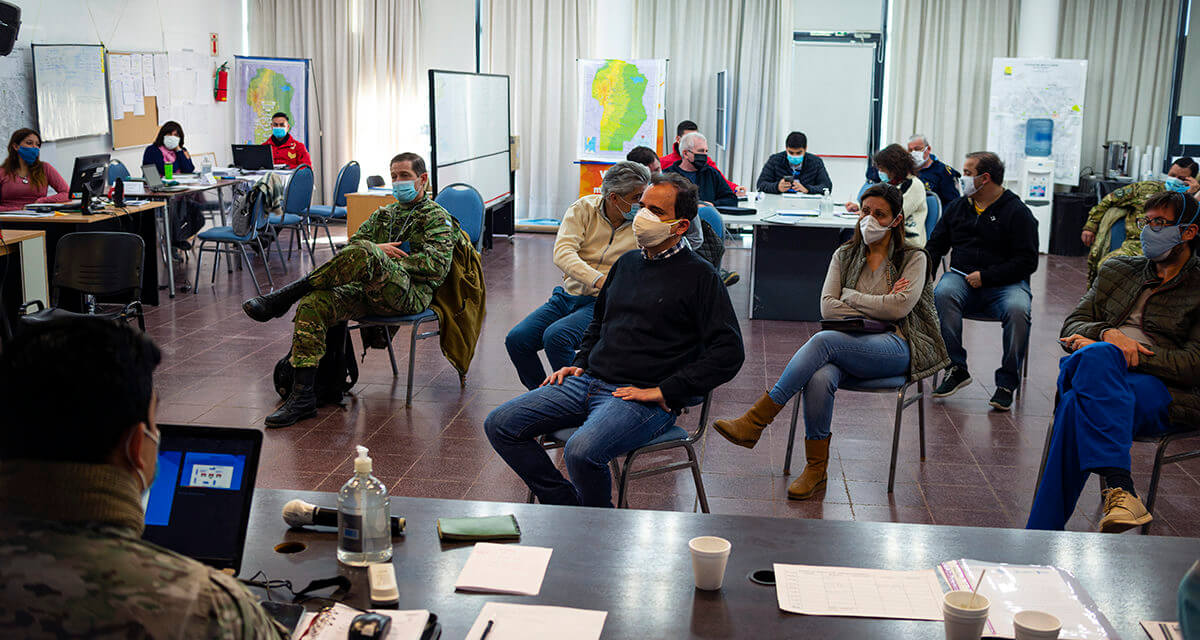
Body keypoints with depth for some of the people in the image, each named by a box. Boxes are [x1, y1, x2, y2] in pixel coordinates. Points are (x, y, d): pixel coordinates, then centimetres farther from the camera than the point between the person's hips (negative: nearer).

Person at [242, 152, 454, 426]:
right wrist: (378, 250, -3)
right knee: (312, 304, -22)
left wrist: (377, 258, -8)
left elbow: (437, 265, -8)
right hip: (369, 291, 6)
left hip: (410, 295, -6)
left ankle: (286, 296, -22)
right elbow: (352, 242, 21)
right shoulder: (383, 214, 31)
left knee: (364, 253, -35)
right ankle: (303, 396, -23)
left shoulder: (437, 217, 9)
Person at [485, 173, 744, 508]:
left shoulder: (699, 276, -4)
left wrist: (663, 392, -15)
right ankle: (568, 505, 7)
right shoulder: (626, 263, 16)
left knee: (582, 452, -34)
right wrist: (581, 364, 15)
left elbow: (728, 352, -12)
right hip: (588, 381, 7)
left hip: (644, 400, -7)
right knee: (500, 425, -4)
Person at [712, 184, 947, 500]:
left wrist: (849, 296, -3)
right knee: (819, 378, -34)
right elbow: (827, 307, 4)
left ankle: (755, 421, -34)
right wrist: (877, 310, -6)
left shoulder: (914, 258, 6)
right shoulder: (844, 255, 16)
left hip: (896, 347, -3)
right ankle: (816, 469, -22)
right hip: (848, 345, 4)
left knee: (824, 340, -33)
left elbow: (900, 307, -10)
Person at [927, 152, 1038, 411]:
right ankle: (957, 368, -22)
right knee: (942, 294, -31)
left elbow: (1027, 262, -6)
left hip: (1005, 283, -3)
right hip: (961, 277, 3)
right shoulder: (957, 207, 16)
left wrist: (986, 277, -14)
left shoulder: (1017, 212, 0)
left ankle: (1007, 382, -18)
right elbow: (935, 246, 21)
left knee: (1018, 309, -35)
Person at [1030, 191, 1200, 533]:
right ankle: (1120, 486, -46)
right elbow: (1071, 327, 18)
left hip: (1162, 388, -3)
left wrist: (1114, 352, -12)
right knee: (1095, 355, -37)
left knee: (1078, 406, -36)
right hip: (1094, 368, 3)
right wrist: (1106, 335, -7)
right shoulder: (1117, 269, 24)